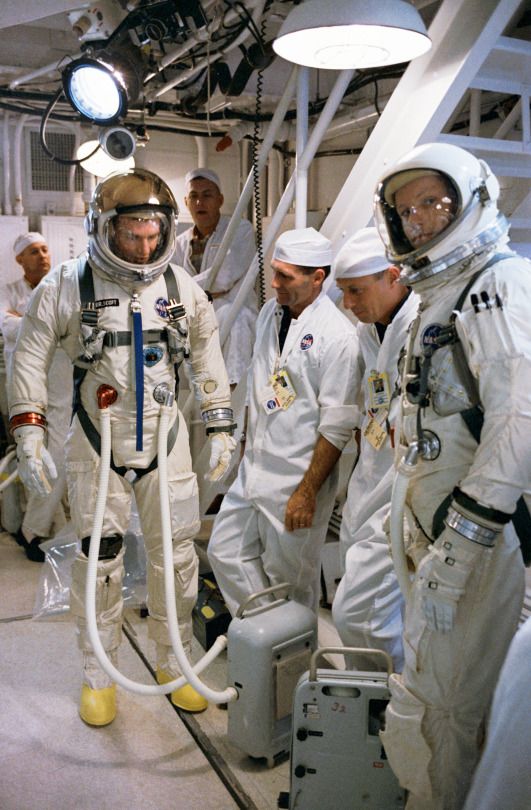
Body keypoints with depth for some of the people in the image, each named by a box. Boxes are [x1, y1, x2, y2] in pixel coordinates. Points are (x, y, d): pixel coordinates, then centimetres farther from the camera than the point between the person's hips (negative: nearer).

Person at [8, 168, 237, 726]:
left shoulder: (182, 288, 2)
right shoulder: (67, 285, -6)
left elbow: (207, 361, 11)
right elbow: (30, 355, -2)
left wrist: (220, 429, 9)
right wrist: (29, 433, -6)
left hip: (165, 441, 3)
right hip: (96, 444, -2)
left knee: (175, 554, 8)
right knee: (99, 559, 5)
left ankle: (173, 663, 30)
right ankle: (97, 674, 26)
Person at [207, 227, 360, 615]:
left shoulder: (338, 335, -17)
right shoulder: (270, 313, 6)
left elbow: (337, 427, -17)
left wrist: (307, 493, -16)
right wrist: (246, 447, 17)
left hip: (298, 480, -7)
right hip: (253, 468, 8)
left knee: (291, 579, 8)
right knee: (225, 552, 15)